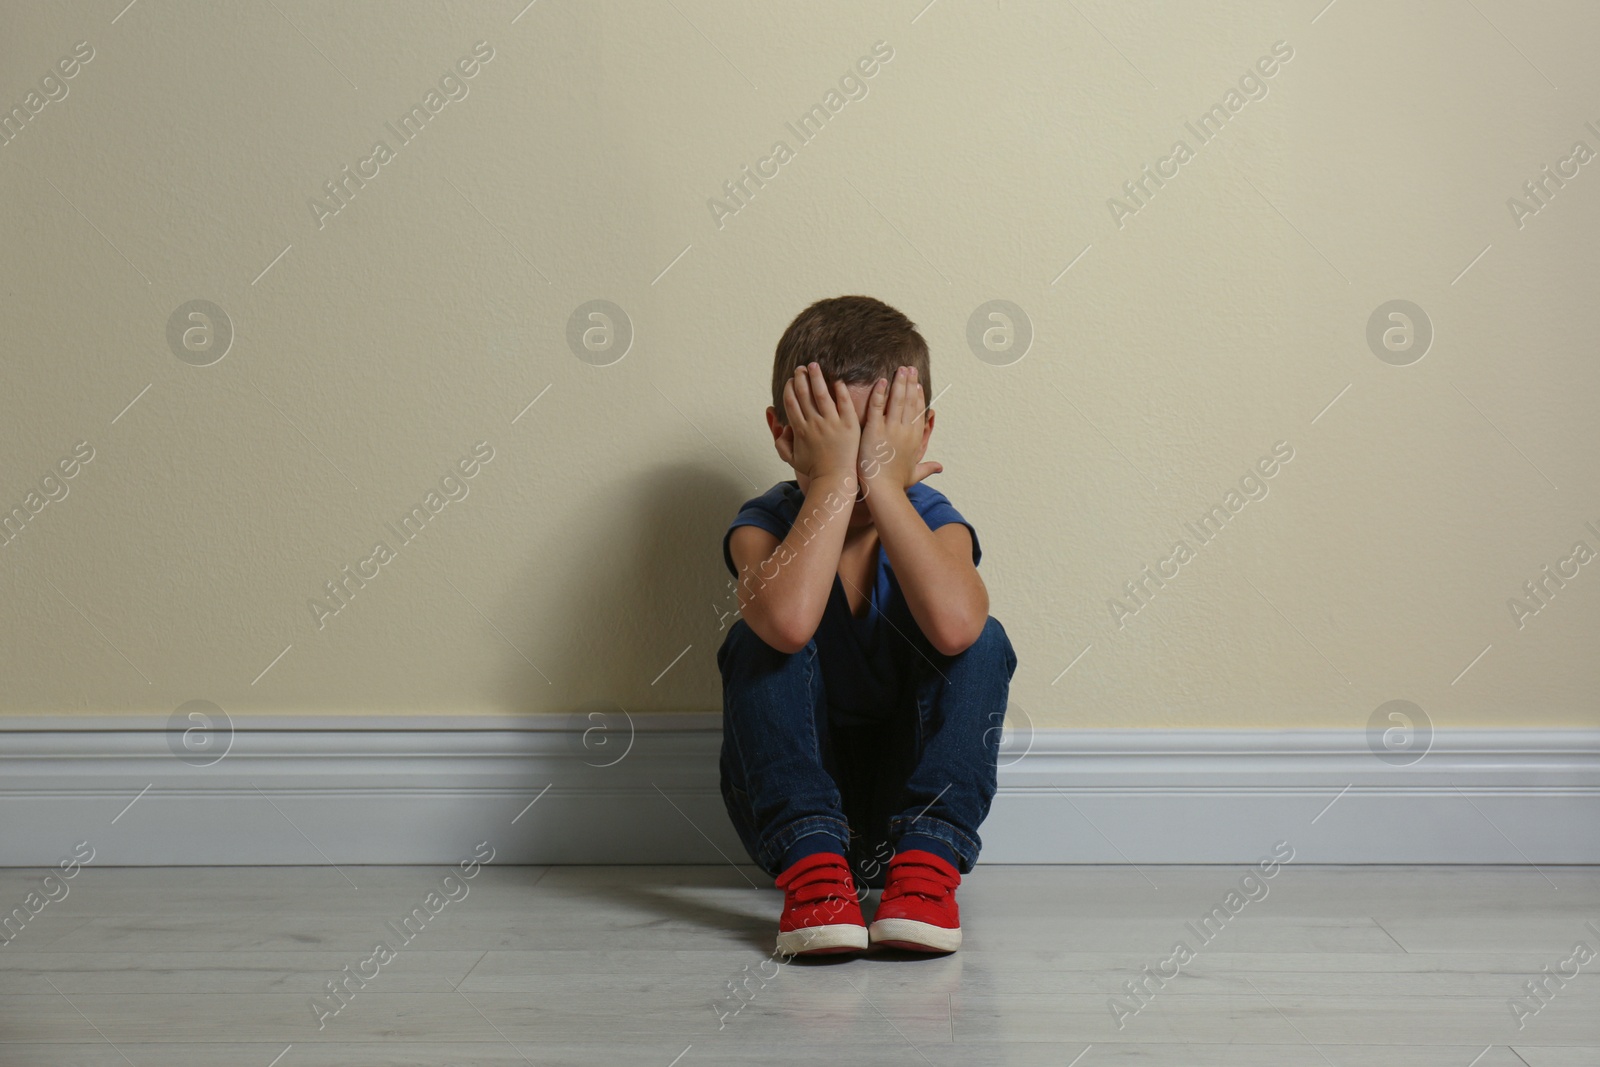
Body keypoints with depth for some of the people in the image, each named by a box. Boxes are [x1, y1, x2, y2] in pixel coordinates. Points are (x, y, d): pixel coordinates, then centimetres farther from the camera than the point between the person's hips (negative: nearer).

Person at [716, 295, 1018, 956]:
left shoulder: (933, 522, -8)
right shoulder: (766, 525, -11)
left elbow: (953, 625, -36)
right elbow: (790, 619, -38)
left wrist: (882, 483, -31)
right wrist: (834, 482, -32)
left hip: (913, 795, 1)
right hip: (793, 801, 0)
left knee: (982, 641, -22)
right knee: (763, 637, -25)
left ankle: (925, 862, -28)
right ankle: (811, 864, -31)